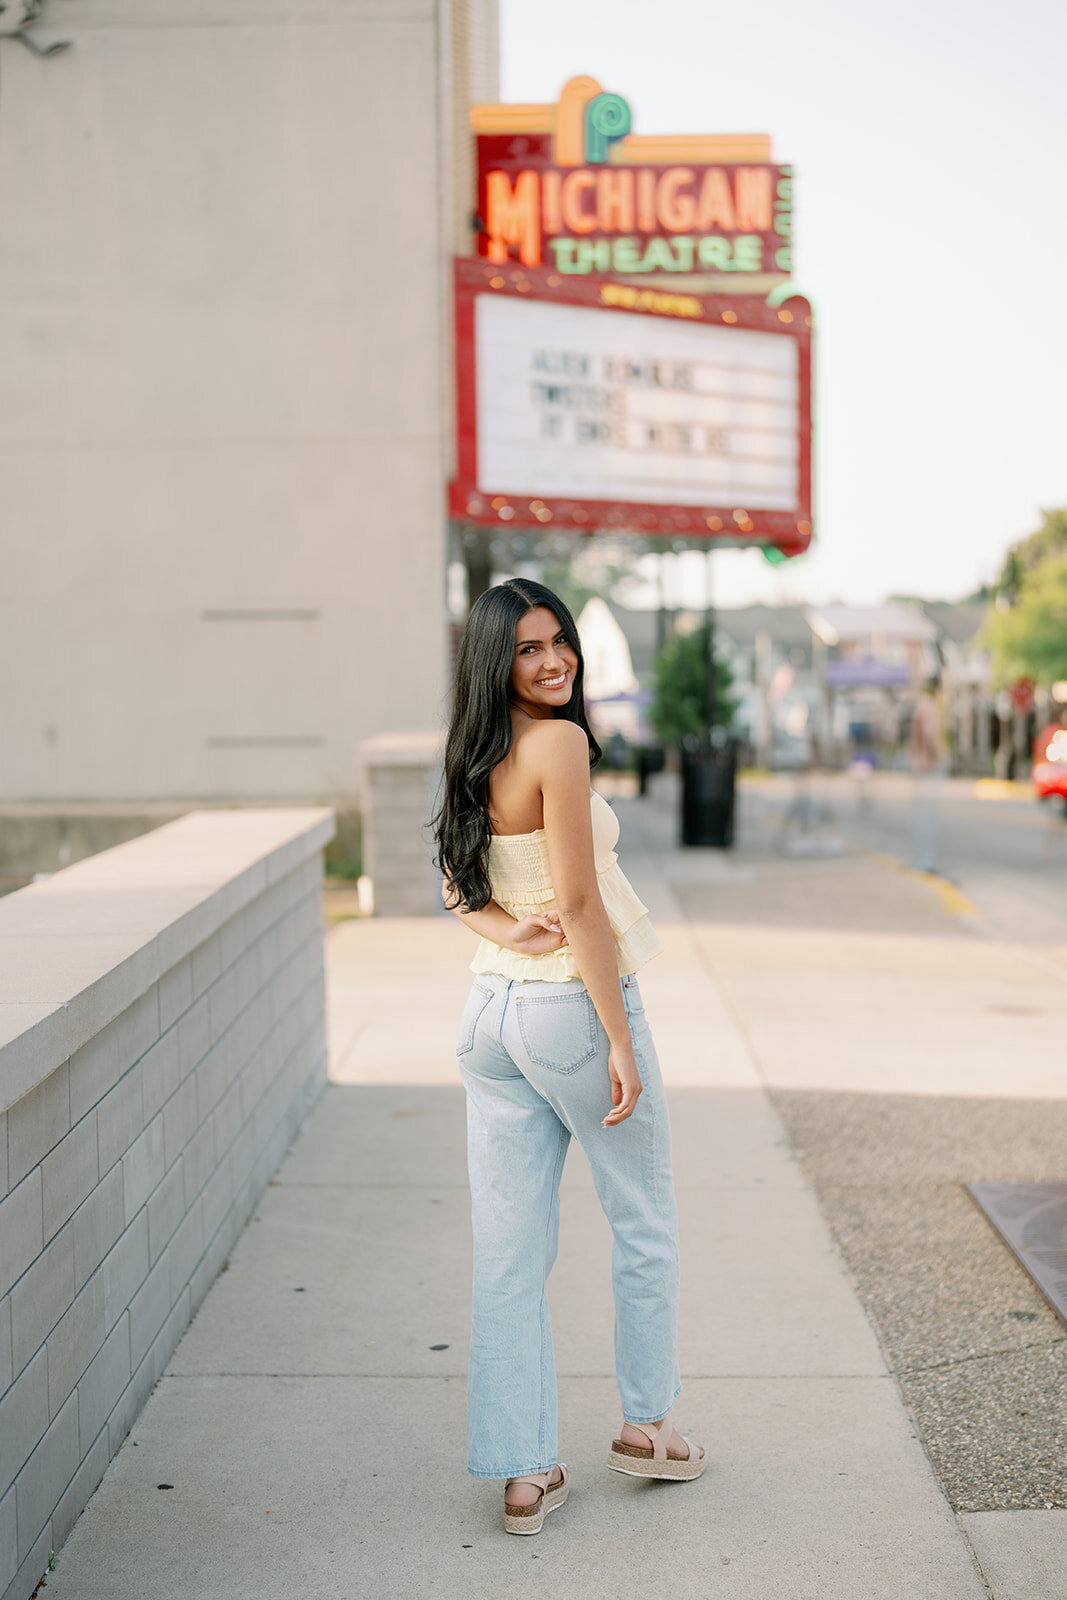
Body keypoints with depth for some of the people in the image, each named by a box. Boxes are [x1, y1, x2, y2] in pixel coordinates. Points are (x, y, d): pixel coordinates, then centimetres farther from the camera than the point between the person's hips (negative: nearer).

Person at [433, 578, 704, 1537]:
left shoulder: (478, 757, 8)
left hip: (492, 1013, 7)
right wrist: (620, 1041, -17)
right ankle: (646, 1424, 31)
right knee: (645, 1223, 16)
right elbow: (581, 902, -20)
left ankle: (523, 1474, 17)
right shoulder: (560, 743, -16)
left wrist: (506, 930, -7)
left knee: (510, 1256, 9)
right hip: (573, 1007, -7)